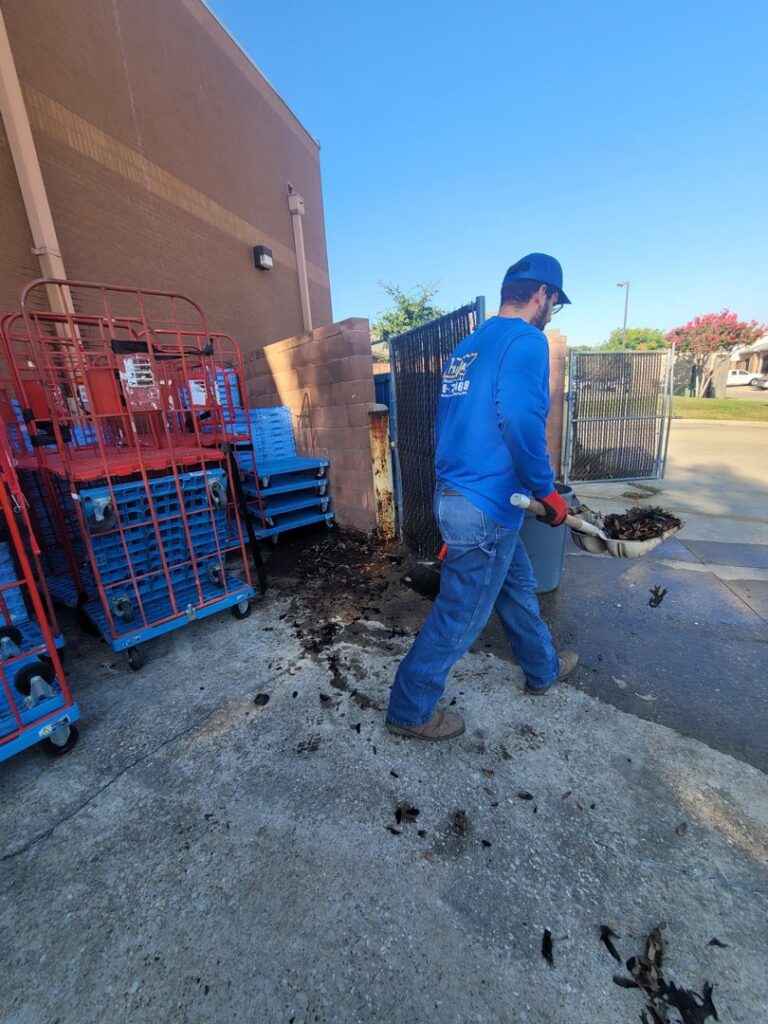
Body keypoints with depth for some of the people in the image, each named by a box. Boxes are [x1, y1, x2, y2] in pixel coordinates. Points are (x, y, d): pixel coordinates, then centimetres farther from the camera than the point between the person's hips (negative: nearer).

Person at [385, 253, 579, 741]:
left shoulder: (468, 346, 17)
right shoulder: (527, 340, -9)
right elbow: (521, 420, -25)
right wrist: (547, 490, -12)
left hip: (454, 493, 10)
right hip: (487, 505, -10)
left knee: (518, 585, 25)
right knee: (460, 616, 5)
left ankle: (544, 668, 48)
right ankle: (411, 710, 23)